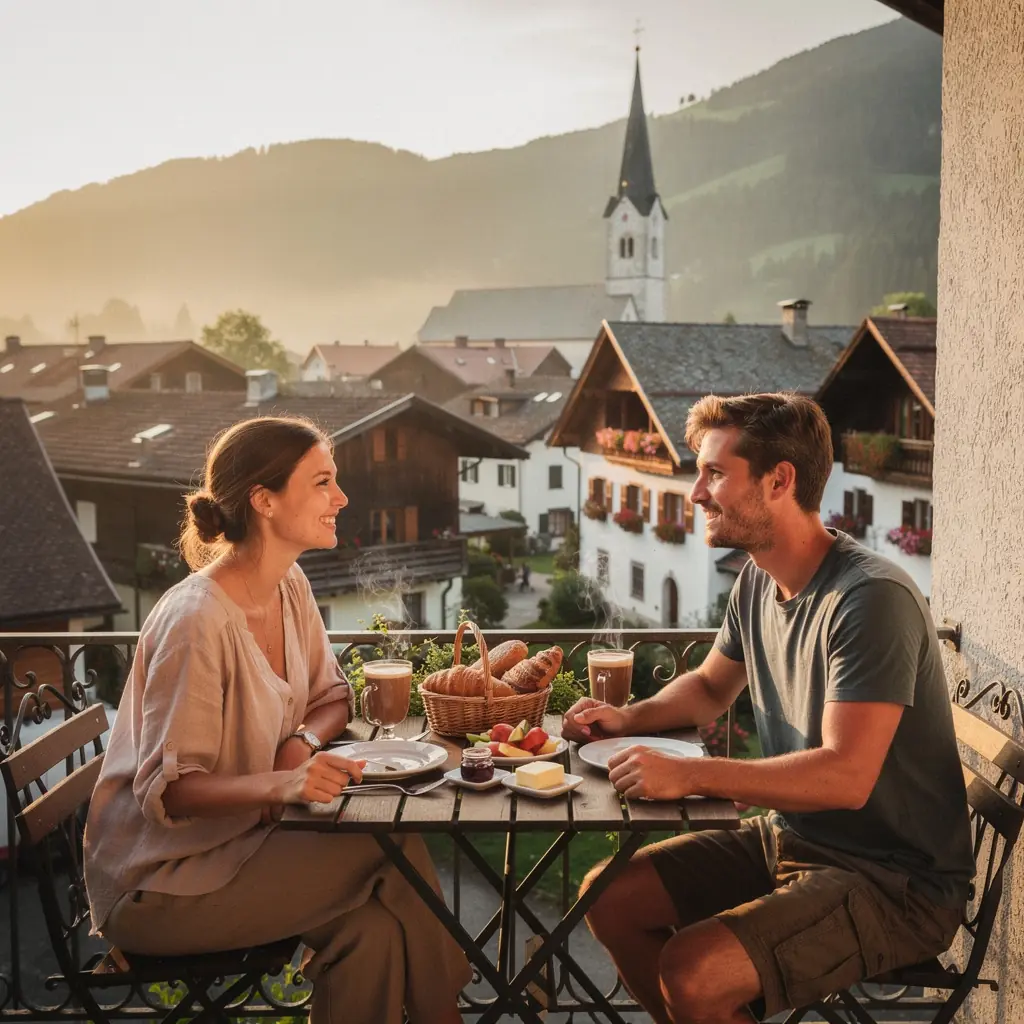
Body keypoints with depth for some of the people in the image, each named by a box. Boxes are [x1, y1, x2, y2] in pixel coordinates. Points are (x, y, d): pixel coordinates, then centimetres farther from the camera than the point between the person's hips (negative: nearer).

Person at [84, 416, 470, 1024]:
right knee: (397, 850, -18)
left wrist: (304, 740, -12)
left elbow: (333, 697, 11)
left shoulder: (290, 585, 0)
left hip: (244, 838, 7)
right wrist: (282, 783, -37)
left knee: (373, 925, -19)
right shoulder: (197, 622, -25)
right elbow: (166, 790, -22)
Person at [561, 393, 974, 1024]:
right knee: (610, 901, 4)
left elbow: (846, 776, -30)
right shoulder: (759, 581, 3)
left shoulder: (871, 598, -24)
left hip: (896, 882, -8)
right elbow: (710, 688, 20)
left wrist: (688, 775, -31)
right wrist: (629, 719, 1)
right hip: (790, 837, 8)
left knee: (692, 971, -25)